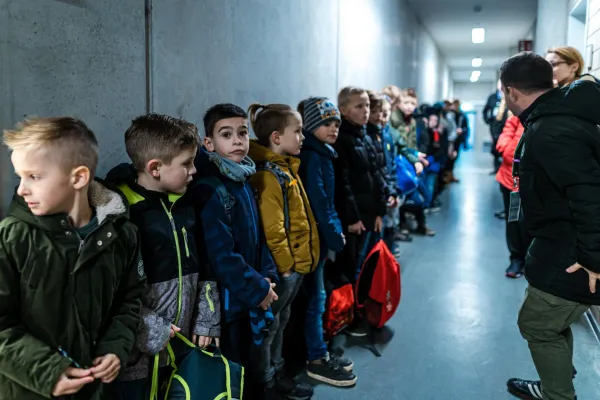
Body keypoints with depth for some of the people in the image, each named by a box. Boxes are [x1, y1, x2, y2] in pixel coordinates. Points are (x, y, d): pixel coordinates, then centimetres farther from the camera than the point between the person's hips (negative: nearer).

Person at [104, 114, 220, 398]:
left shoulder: (184, 206, 6)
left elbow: (204, 269, 13)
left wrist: (207, 320, 7)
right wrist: (149, 330, -17)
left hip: (183, 346, 6)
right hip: (138, 355, -6)